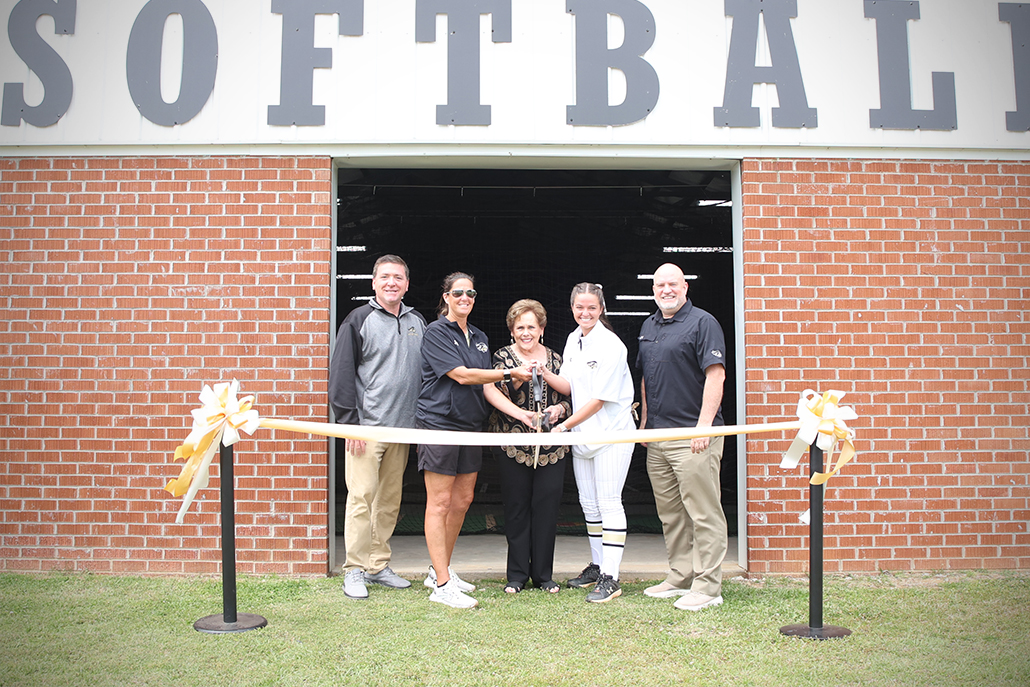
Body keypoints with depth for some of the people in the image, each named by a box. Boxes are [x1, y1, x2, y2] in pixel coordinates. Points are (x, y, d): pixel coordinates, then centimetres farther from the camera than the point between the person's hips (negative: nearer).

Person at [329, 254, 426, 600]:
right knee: (361, 497, -5)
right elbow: (341, 374, -5)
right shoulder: (359, 320, -2)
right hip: (366, 427, -5)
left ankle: (378, 564, 20)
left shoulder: (418, 322, 12)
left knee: (390, 500, 10)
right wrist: (350, 423, -11)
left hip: (403, 427, 5)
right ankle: (355, 569, 5)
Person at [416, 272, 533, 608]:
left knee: (462, 501, 10)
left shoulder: (479, 338, 16)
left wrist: (517, 411, -6)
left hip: (470, 426, 7)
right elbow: (463, 375, -15)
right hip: (439, 422, -7)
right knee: (440, 502, -4)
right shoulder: (436, 332, -6)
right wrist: (509, 374, -13)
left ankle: (440, 569, 24)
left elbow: (486, 386, 9)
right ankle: (441, 585, 0)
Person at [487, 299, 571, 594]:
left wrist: (560, 408, -7)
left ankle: (543, 573, 15)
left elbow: (569, 398, 14)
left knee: (547, 507, 2)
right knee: (516, 507, 2)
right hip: (513, 445, -2)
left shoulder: (554, 358, 12)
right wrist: (517, 377, -24)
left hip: (551, 445, 2)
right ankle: (517, 574, 14)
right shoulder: (503, 356, 4)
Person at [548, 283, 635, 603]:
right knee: (589, 504, 14)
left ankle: (610, 577, -3)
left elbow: (600, 399, -17)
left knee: (609, 504, -6)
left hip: (612, 433, -8)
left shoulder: (610, 345, -15)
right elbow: (569, 386, 9)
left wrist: (565, 426, -13)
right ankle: (597, 565, 27)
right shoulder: (573, 340, 9)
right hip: (581, 433, 8)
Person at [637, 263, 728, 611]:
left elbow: (716, 375, -13)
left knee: (704, 514, -3)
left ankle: (708, 587, 3)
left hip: (693, 436, -8)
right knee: (670, 514, 13)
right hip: (656, 437, 8)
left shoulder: (702, 323, -6)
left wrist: (704, 425, -19)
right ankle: (679, 578, 23)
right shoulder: (649, 326, 17)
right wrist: (644, 421, 17)